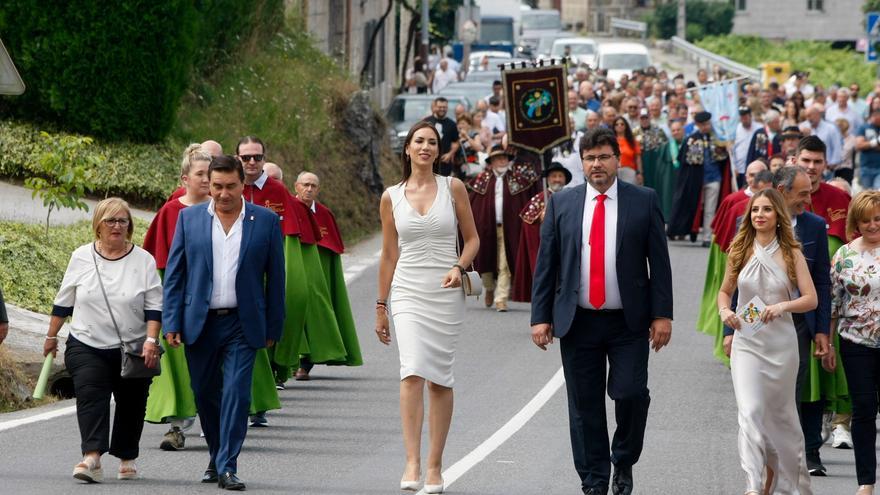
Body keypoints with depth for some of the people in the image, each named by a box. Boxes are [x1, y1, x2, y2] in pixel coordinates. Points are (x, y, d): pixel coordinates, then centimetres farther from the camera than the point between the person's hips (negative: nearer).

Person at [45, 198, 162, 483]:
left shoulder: (143, 260, -1)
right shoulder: (81, 257, 4)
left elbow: (154, 307, -1)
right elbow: (63, 302, 12)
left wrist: (151, 340, -13)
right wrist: (51, 336, 16)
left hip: (133, 349, 0)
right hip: (87, 346, 0)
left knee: (130, 404, 7)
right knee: (90, 399, -15)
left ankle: (127, 459, 22)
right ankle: (92, 458, -25)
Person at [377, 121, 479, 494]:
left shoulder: (453, 188, 5)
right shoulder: (391, 197, 7)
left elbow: (472, 238, 9)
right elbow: (389, 255, 12)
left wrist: (459, 267, -11)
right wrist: (381, 306, 13)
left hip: (446, 293, 0)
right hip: (407, 292, 0)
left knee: (440, 379, 3)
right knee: (412, 372, -17)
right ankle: (412, 463, -22)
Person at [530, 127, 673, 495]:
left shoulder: (644, 201, 2)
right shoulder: (561, 204, 6)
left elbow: (659, 261, 1)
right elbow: (545, 264, 6)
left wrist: (662, 314, -5)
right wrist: (541, 317, 0)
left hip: (629, 323, -1)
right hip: (577, 323, 1)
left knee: (631, 394, -10)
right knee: (585, 406, 3)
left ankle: (624, 463, 16)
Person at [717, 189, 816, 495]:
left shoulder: (791, 254, 0)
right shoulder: (740, 252, 5)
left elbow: (811, 299, -4)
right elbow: (725, 290, 17)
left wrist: (783, 306, -21)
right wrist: (724, 311, -5)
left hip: (780, 341, 0)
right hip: (746, 341, 0)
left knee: (780, 412, 12)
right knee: (749, 412, -14)